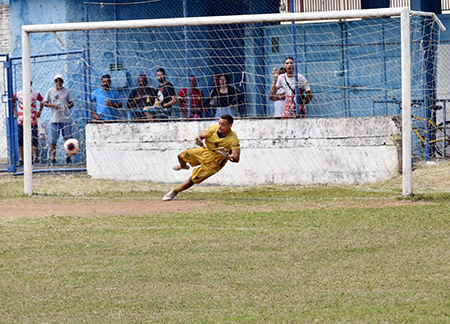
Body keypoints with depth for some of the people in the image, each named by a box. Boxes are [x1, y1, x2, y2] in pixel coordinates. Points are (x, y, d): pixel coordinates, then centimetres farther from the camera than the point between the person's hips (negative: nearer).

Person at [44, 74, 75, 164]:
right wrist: (52, 105, -9)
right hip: (54, 119, -1)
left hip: (66, 118, 1)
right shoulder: (50, 91, 8)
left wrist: (67, 107, -7)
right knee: (53, 140, -4)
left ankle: (68, 157, 8)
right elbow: (45, 103, 9)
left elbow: (71, 103, 12)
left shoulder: (66, 91, 9)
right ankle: (53, 157, 0)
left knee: (68, 139, 0)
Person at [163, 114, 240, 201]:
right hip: (205, 151, 5)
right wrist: (198, 140, -31)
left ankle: (174, 192, 19)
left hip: (214, 162, -5)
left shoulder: (233, 139, -32)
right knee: (181, 156, 12)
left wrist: (227, 156, -57)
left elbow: (236, 159, -36)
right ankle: (183, 166, 50)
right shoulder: (215, 128, -18)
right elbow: (201, 136, -6)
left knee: (193, 180, -3)